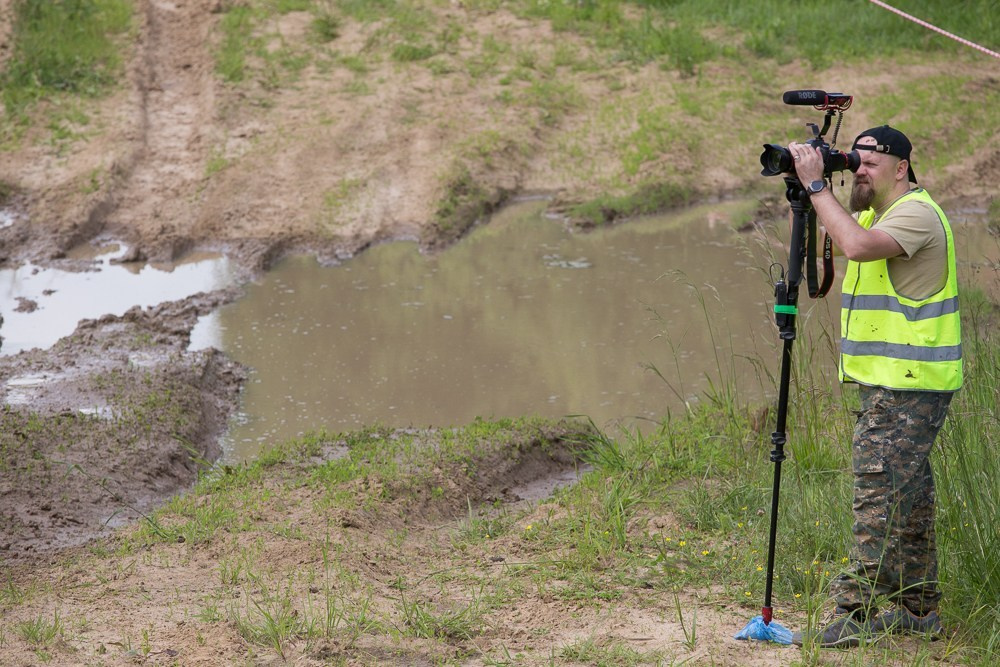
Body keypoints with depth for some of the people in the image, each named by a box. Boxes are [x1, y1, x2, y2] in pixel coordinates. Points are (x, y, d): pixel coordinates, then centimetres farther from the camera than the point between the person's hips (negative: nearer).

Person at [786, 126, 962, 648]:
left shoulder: (916, 213, -15)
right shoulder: (875, 212, 17)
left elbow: (857, 245, -32)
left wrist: (816, 185, -23)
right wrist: (805, 190, 5)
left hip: (909, 385, -10)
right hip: (891, 383, 10)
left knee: (878, 493, -12)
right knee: (906, 497, 14)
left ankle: (854, 614, -14)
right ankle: (917, 609, 21)